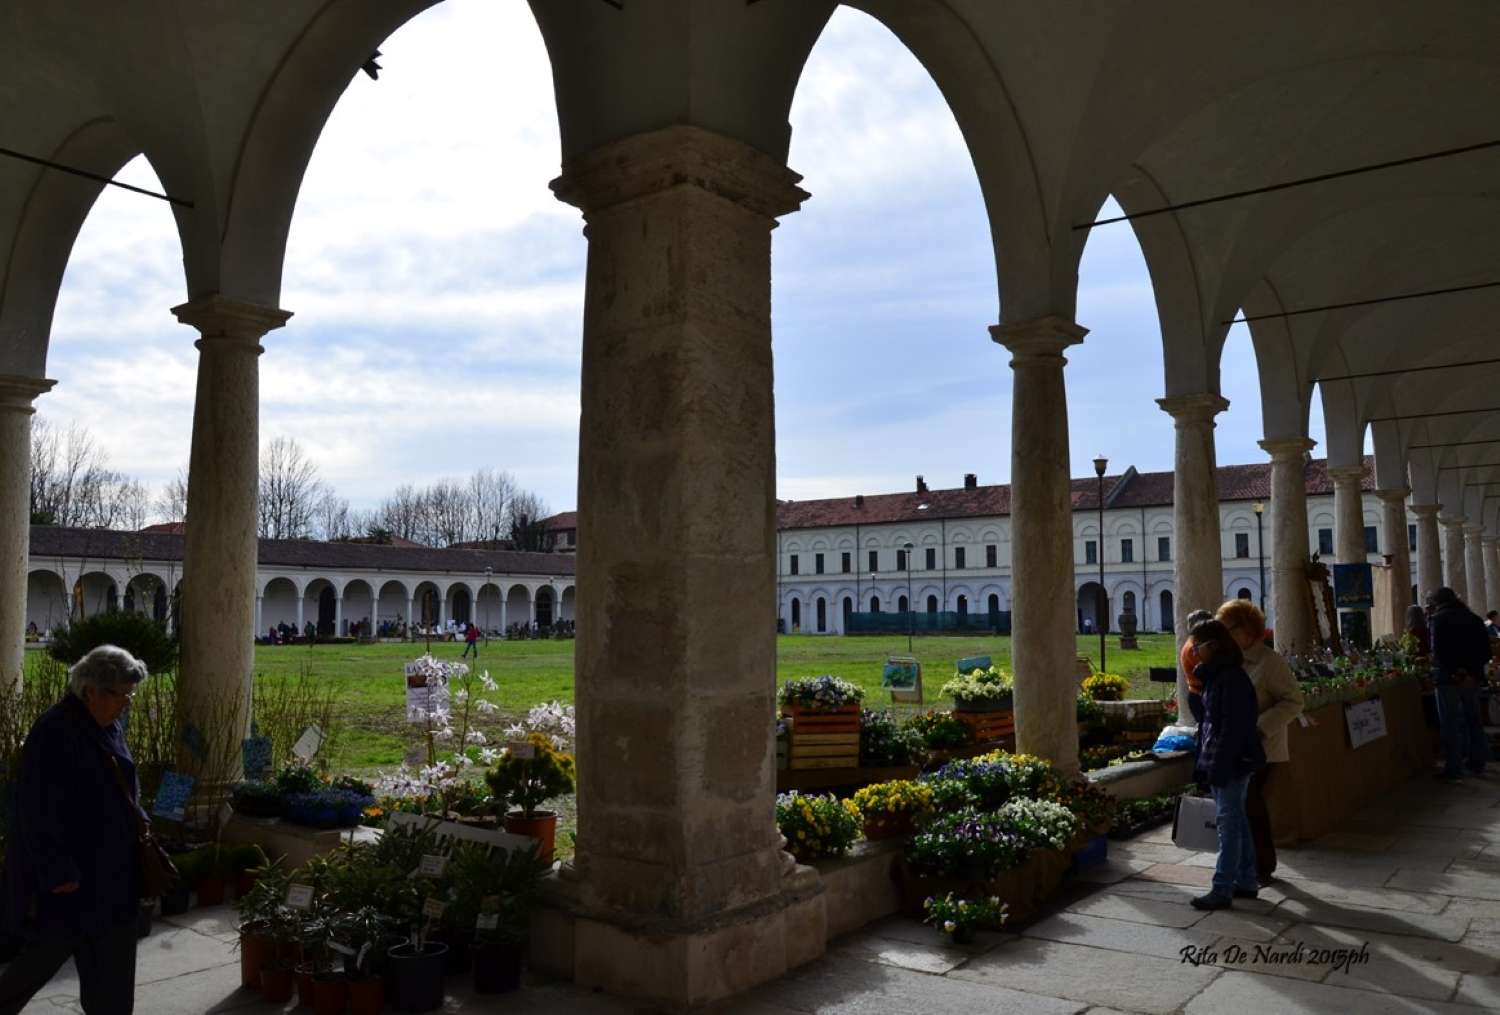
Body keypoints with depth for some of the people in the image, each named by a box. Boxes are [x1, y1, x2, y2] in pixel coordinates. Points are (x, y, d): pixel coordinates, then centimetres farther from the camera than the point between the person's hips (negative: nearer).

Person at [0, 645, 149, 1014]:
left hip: (110, 867, 8)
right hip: (70, 870, -8)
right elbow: (38, 810, -21)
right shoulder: (53, 732, -21)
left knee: (112, 959, 12)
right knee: (51, 949, 8)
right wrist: (58, 873, -20)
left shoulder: (110, 727, 5)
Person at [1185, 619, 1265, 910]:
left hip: (1233, 763, -10)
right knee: (1236, 821, 16)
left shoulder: (1232, 678, -17)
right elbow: (1203, 714, 17)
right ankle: (1246, 882, 26)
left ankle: (1222, 889, 0)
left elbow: (1233, 728, -21)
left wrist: (1219, 766, -22)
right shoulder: (1212, 676, 12)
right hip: (1219, 761, 10)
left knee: (1229, 822, -4)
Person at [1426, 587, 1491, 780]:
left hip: (1448, 677, -6)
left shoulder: (1437, 619, -7)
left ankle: (1453, 768, -1)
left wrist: (1456, 672, -15)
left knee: (1450, 724, -1)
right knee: (1473, 720, 18)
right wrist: (1473, 671, -1)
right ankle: (1477, 763, 26)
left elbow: (1438, 651, -19)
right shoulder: (1473, 618, 12)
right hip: (1472, 677, 6)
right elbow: (1485, 650, 7)